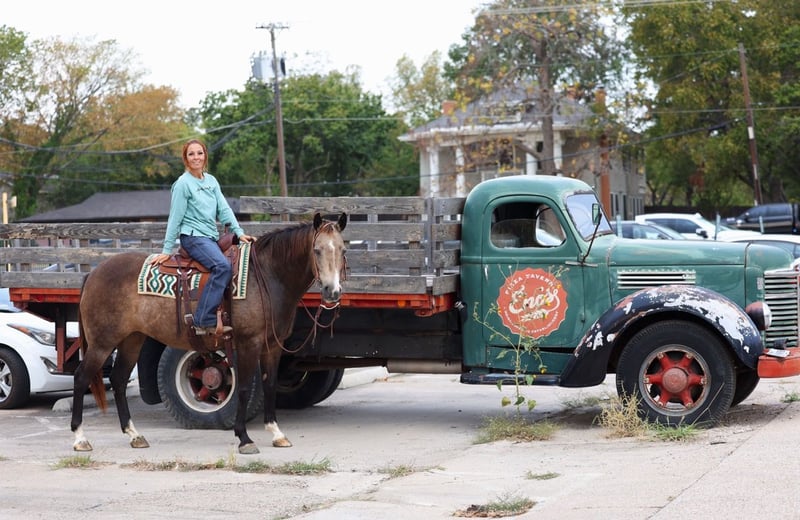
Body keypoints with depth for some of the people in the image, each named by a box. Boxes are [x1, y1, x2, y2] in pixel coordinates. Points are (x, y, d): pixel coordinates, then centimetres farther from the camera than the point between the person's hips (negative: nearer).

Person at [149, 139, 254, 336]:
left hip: (211, 237, 8)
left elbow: (224, 209, 10)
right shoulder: (183, 183, -7)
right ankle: (204, 321, -33)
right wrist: (167, 251, -5)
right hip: (193, 236, -8)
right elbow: (175, 218, -7)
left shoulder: (211, 181, 13)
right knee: (223, 266, -30)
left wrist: (239, 232, -3)